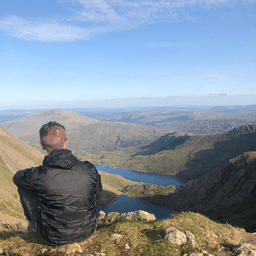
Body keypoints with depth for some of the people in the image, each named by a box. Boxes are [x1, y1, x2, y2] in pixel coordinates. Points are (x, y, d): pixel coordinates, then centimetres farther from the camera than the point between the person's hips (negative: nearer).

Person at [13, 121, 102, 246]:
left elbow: (17, 177, 1)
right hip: (87, 232, 2)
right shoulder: (89, 170, -18)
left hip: (53, 238, -2)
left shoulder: (38, 176, -24)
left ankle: (34, 223, 30)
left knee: (22, 184, 9)